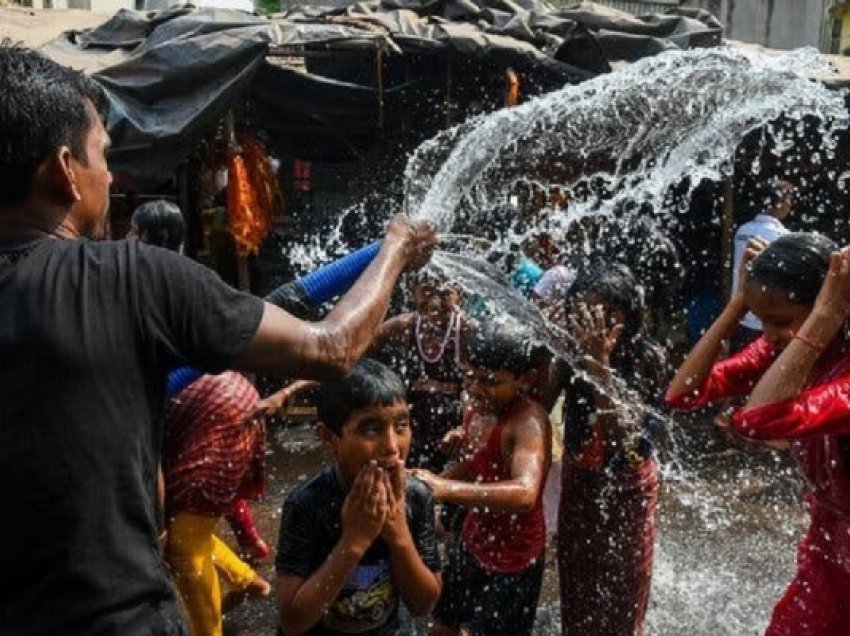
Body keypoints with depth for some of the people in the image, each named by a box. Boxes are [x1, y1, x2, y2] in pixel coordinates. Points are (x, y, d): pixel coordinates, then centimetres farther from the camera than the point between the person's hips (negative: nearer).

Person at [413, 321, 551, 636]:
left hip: (515, 554, -8)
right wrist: (428, 484, 1)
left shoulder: (528, 421, -30)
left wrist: (446, 489, -55)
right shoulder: (474, 409, -6)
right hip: (473, 539, 8)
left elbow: (525, 493, -48)